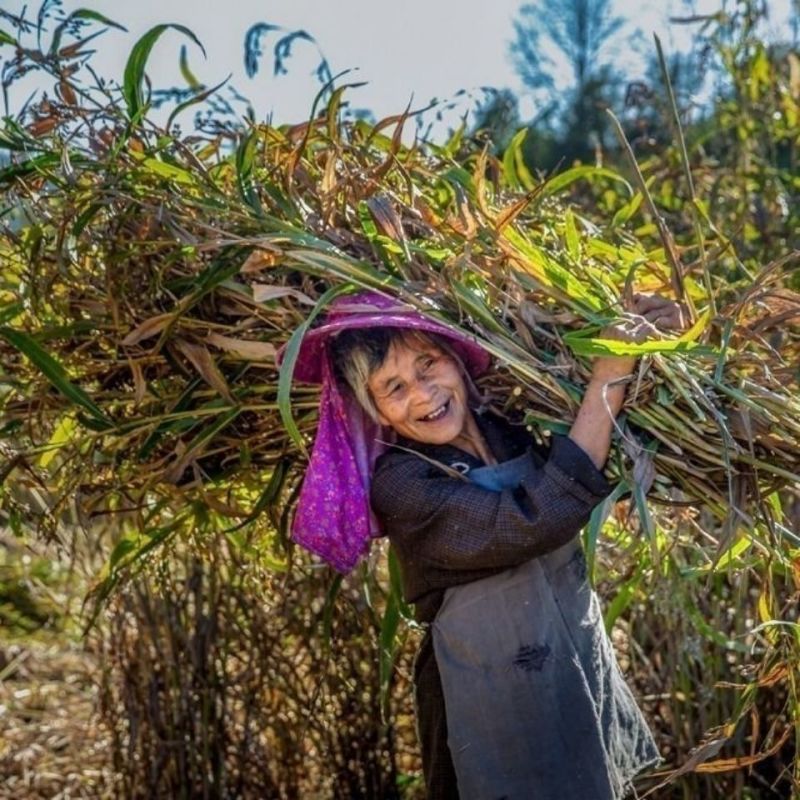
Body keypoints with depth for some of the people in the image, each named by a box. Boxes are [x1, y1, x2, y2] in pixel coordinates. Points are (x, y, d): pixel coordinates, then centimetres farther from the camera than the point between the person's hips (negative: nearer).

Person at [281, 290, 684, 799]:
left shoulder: (514, 424, 0)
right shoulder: (402, 487, -19)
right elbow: (535, 523, -32)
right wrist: (609, 378, -27)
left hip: (588, 687, 6)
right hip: (497, 724, -6)